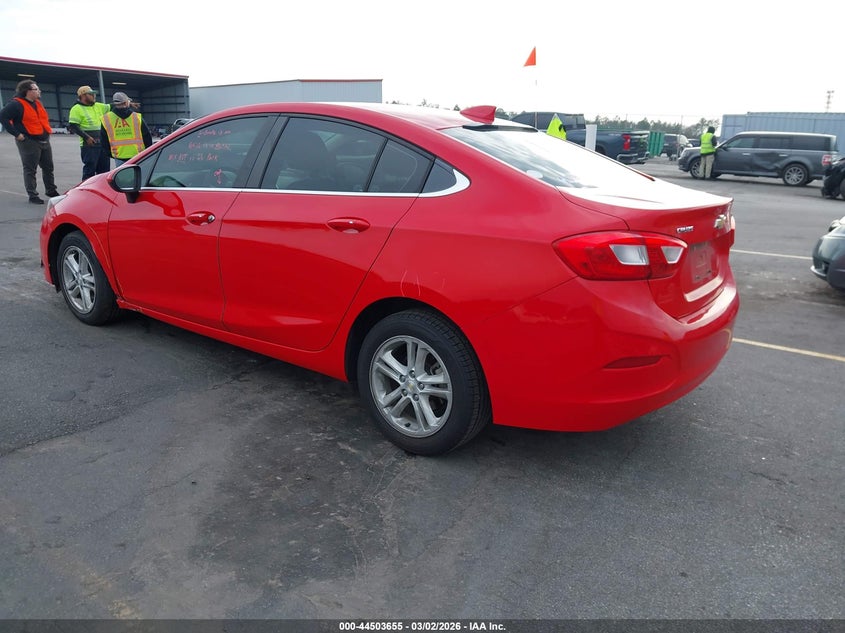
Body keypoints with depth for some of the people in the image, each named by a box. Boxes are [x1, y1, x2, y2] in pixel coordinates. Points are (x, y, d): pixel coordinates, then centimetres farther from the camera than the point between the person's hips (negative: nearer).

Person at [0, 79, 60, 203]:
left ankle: (51, 191, 28)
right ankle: (33, 196, 3)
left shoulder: (37, 103, 13)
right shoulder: (16, 104, -12)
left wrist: (47, 129, 16)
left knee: (48, 167, 14)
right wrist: (16, 133, -19)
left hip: (44, 141, 8)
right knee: (30, 170, -2)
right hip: (29, 142, -8)